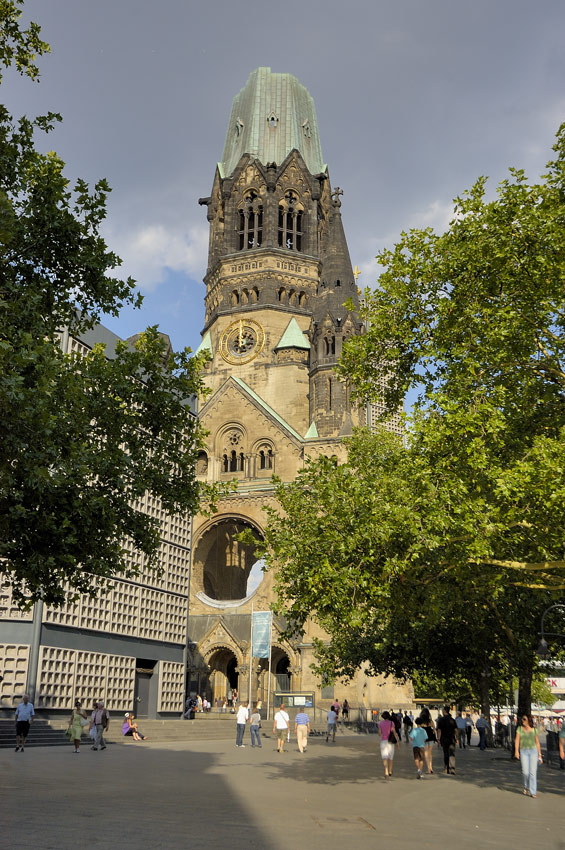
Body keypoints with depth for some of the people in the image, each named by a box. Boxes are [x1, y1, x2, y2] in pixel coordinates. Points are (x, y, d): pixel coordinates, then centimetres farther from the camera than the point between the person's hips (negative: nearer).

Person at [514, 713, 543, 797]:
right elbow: (517, 740, -3)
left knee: (533, 772, -6)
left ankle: (533, 792, 1)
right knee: (525, 772, -5)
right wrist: (516, 751, -15)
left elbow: (537, 742, 8)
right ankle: (526, 786, 24)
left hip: (533, 751, 0)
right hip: (523, 751, 0)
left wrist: (539, 754, 7)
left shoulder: (534, 730, 3)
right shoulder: (520, 728, 2)